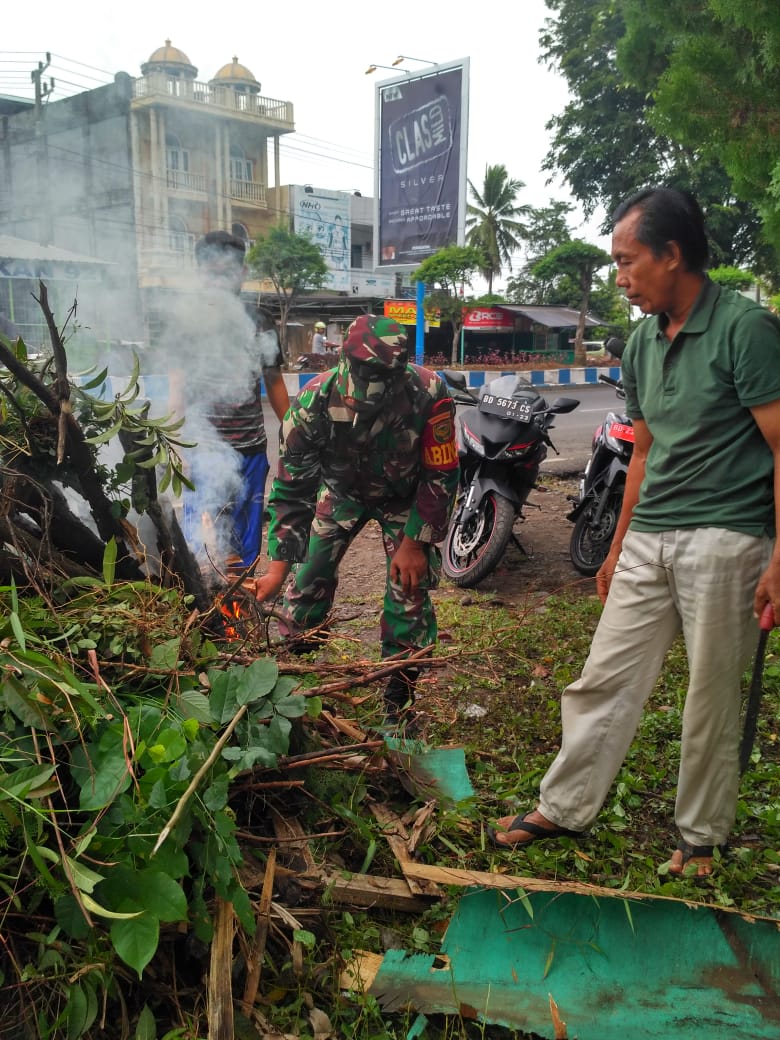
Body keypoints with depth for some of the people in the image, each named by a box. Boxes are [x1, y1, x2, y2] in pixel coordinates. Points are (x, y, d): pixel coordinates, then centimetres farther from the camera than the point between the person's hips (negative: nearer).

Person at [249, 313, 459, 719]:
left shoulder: (429, 397, -37)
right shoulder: (313, 402, -33)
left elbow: (441, 476, -22)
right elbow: (290, 486, -23)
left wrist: (414, 542, -20)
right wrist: (277, 565, -25)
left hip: (405, 495, -1)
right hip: (342, 488, 2)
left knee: (409, 588, -7)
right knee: (308, 577, -1)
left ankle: (400, 694, 12)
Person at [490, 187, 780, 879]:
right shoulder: (644, 343, 12)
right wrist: (619, 547, 19)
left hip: (724, 539, -6)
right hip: (648, 540, 7)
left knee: (712, 702, 6)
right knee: (605, 680, 9)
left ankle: (702, 837, 26)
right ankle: (563, 808, 23)